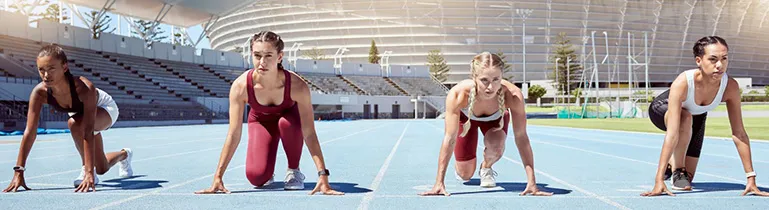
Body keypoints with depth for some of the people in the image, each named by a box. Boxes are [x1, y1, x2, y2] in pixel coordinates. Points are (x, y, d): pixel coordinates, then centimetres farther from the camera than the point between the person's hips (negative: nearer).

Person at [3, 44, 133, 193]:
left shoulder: (84, 88, -44)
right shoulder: (39, 92, -31)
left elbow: (88, 131, -49)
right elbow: (30, 131, -30)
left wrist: (89, 172, -54)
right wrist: (18, 171, -36)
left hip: (105, 108, -5)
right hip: (80, 113, 5)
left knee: (74, 123, -38)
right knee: (102, 168, 11)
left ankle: (86, 170, -17)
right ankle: (124, 154, 46)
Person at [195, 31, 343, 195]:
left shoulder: (297, 86, -37)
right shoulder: (240, 86, -34)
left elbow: (309, 133, -36)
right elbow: (233, 135, -29)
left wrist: (323, 176, -42)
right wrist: (217, 178, -31)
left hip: (289, 120, 0)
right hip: (260, 122, 1)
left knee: (287, 122, -38)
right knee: (257, 177, -21)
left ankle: (294, 170, -11)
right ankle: (267, 176, 18)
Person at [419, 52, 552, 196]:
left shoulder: (513, 95, -43)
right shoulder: (458, 94, -44)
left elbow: (521, 137, -38)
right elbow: (449, 138, -41)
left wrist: (532, 183, -43)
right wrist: (439, 183, -44)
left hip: (496, 118, 0)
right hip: (466, 117, 0)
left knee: (496, 147, -32)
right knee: (465, 175, 1)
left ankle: (486, 168, 6)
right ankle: (459, 165, 40)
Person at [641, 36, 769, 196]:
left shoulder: (730, 87, -32)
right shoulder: (682, 83, -44)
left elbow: (739, 132, -27)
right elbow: (672, 134, -48)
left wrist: (751, 178, -29)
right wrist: (659, 181, -52)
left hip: (697, 117, 4)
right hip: (662, 111, -4)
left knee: (687, 178, 3)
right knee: (685, 118, -39)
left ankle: (672, 164, 39)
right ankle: (676, 170, -17)